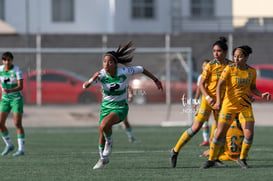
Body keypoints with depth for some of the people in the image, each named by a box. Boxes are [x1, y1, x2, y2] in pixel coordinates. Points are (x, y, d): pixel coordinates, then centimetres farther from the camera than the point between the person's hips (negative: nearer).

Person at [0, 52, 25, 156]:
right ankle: (9, 145, 16)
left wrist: (10, 90, -41)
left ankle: (21, 149, -2)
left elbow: (20, 87, -25)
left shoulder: (17, 71, -17)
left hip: (16, 98, -5)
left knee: (18, 124, -9)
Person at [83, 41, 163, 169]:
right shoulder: (101, 75, -17)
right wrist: (92, 80, -45)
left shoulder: (123, 72, -21)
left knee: (104, 125, -31)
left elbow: (140, 69, -5)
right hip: (106, 106, 3)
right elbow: (85, 86, -23)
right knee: (102, 135, 12)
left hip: (120, 108, -3)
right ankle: (103, 158, 39)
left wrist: (156, 80, 4)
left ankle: (109, 142, 1)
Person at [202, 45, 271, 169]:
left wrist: (262, 95, -3)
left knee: (249, 133, -11)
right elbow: (220, 85, -15)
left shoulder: (252, 71, 3)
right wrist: (218, 101, -29)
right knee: (220, 133, -3)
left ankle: (242, 159, 11)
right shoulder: (229, 69, -8)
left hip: (245, 107, 2)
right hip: (229, 105, -2)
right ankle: (211, 159, 14)